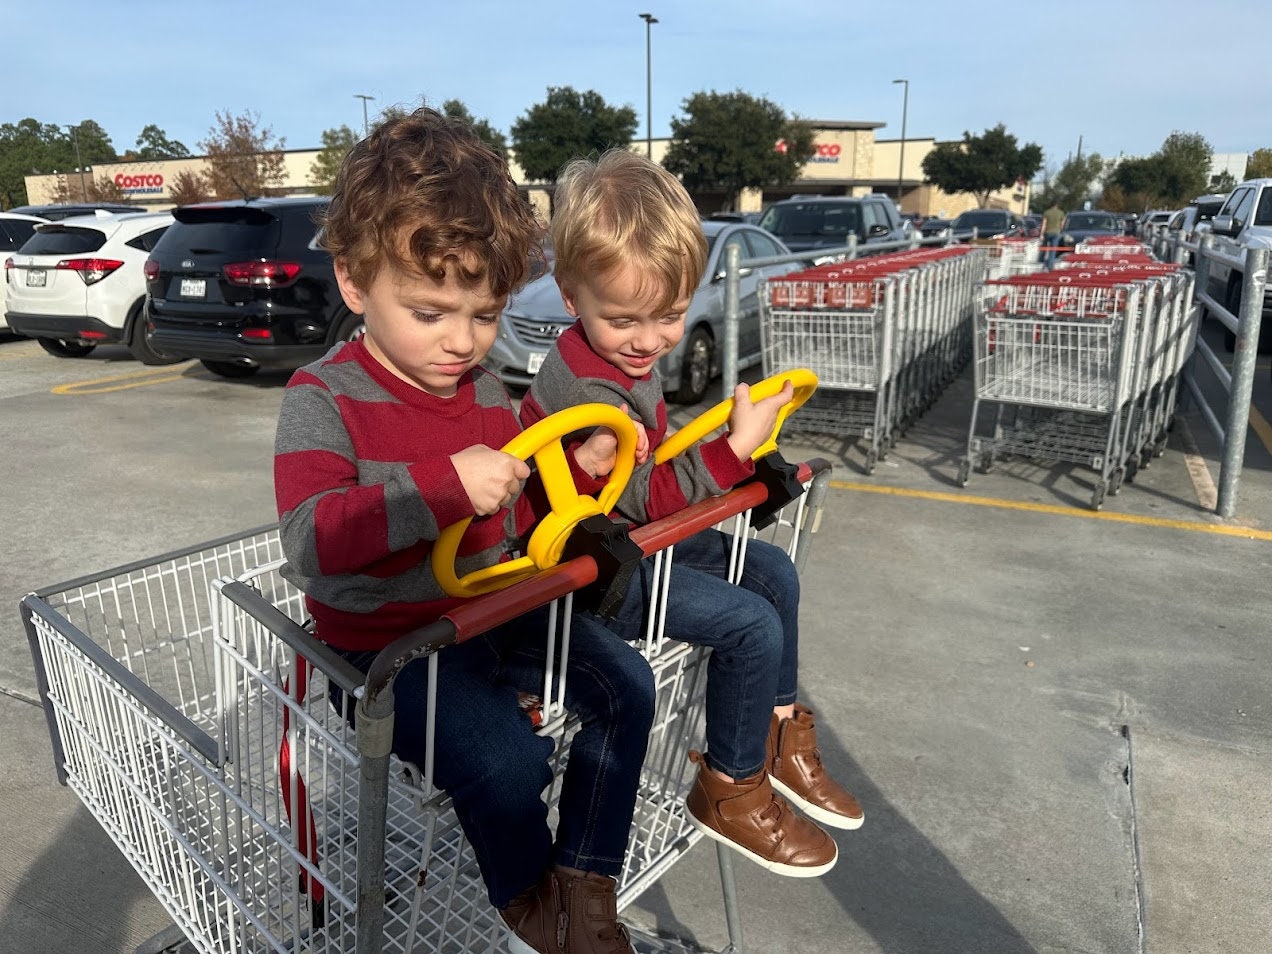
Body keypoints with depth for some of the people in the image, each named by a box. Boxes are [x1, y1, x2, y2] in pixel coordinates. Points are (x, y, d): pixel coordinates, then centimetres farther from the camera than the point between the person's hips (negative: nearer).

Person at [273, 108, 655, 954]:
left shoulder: (490, 392, 4)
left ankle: (585, 885, 15)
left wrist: (576, 471, -7)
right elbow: (310, 544, -29)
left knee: (625, 686, 0)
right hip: (386, 643, -6)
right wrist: (445, 487, -38)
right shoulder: (325, 399, -15)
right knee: (507, 756, -24)